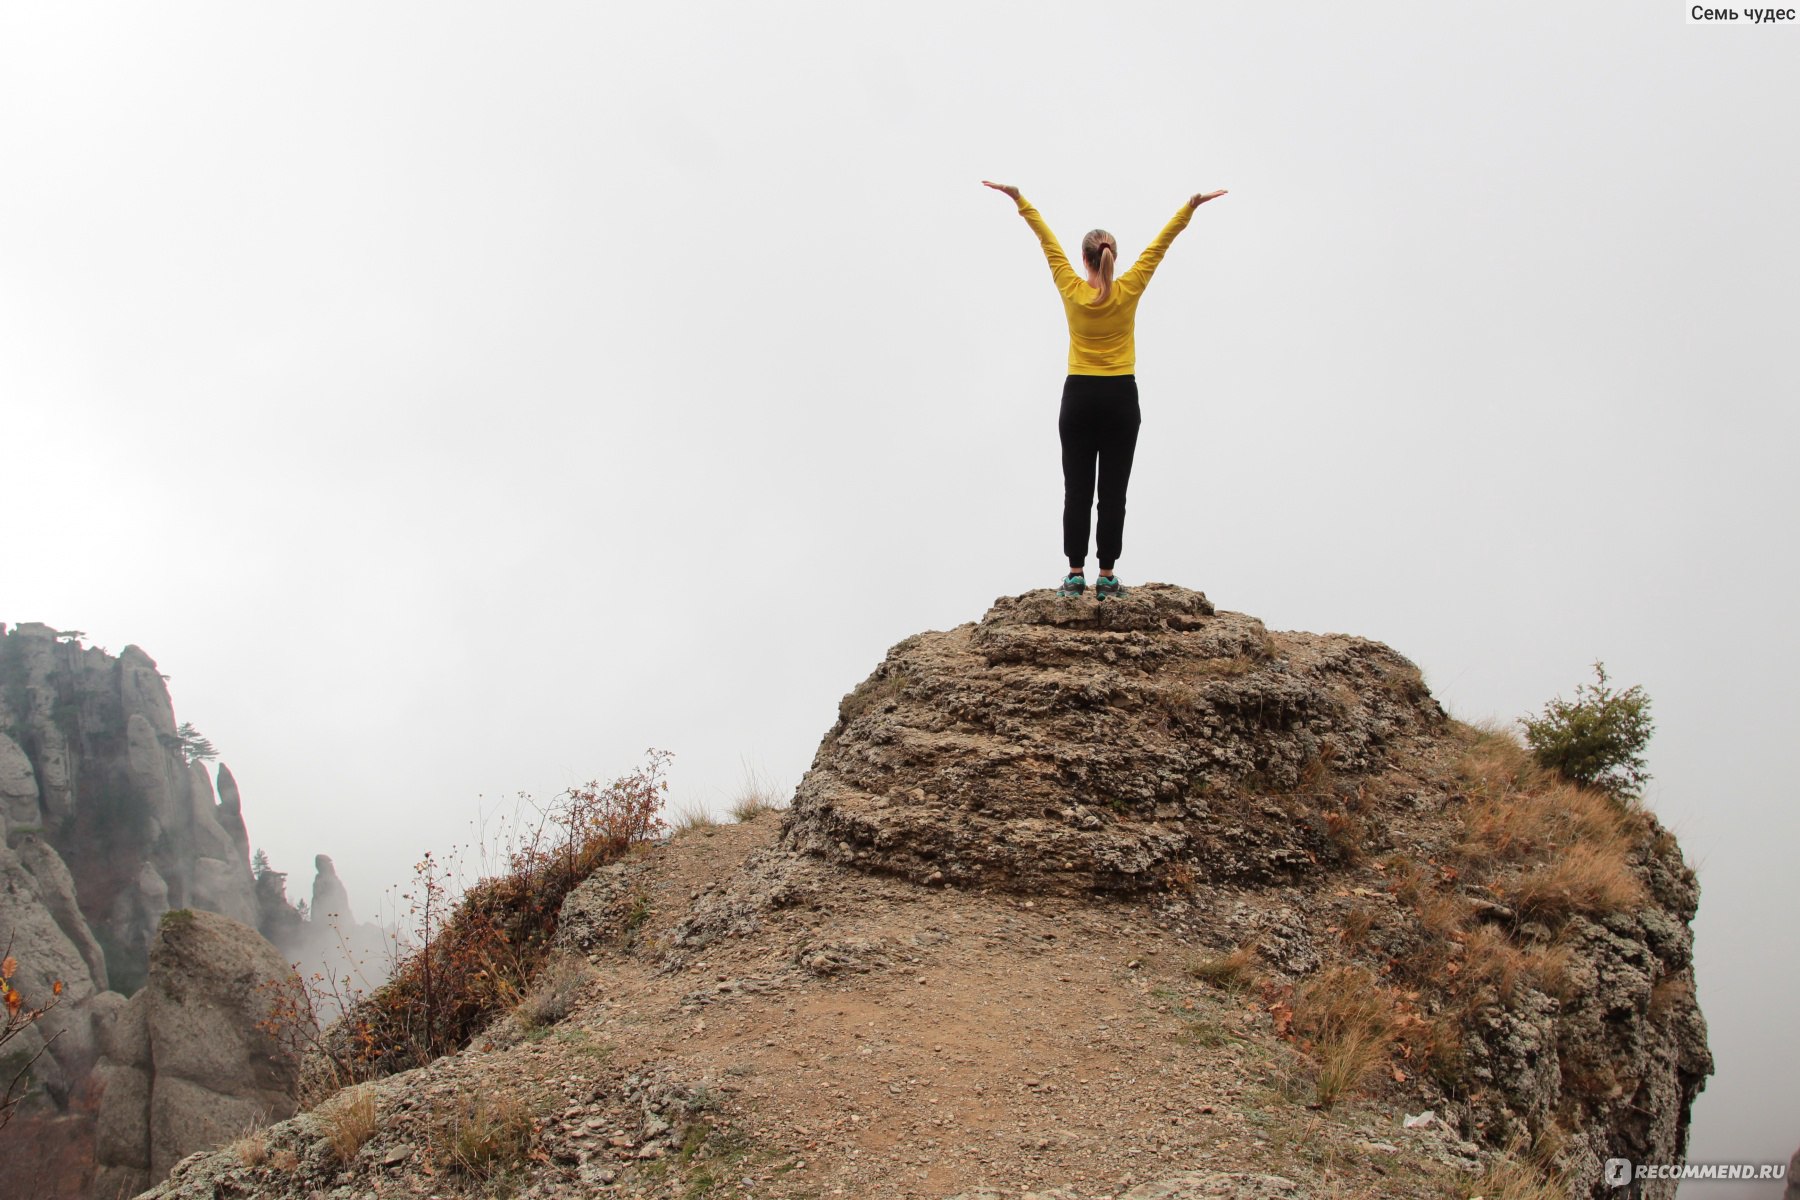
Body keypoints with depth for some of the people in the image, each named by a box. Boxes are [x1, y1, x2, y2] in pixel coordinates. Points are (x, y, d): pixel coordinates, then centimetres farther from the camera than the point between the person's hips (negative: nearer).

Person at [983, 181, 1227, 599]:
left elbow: (1048, 241, 1)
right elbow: (1159, 244, -2)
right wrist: (1191, 206, 1)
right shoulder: (1128, 291, -6)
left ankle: (1076, 575, 1)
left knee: (1077, 490, 4)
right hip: (1120, 399, 0)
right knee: (1113, 492, 1)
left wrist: (1020, 200, 8)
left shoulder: (1071, 290, -6)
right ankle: (1107, 577, 0)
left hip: (1079, 398, 0)